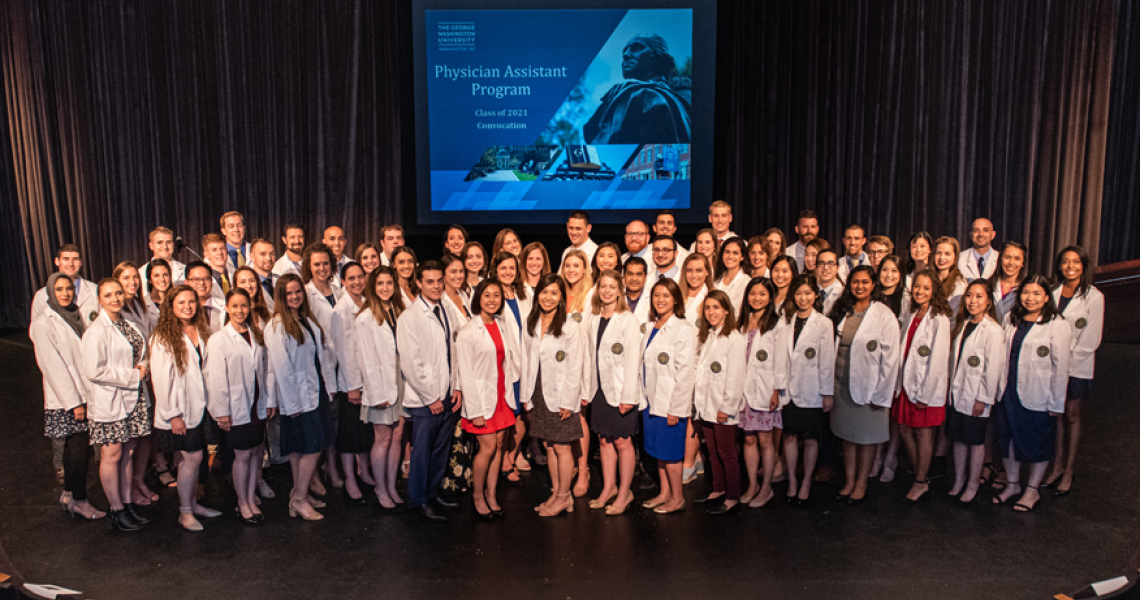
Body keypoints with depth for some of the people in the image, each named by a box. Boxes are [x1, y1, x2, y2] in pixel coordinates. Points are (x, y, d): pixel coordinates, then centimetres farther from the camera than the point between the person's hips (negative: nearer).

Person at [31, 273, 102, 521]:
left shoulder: (77, 317, 11)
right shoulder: (43, 324, -9)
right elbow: (53, 366, -13)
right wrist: (73, 402, -15)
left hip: (84, 395, 6)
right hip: (65, 399, -6)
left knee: (75, 447, 13)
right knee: (79, 449, -4)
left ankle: (68, 494, 26)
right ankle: (79, 500, 9)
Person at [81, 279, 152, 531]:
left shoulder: (126, 323, 9)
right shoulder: (96, 331, -15)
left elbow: (139, 353, 21)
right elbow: (94, 371, -21)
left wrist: (144, 366, -2)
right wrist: (133, 376, -16)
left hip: (133, 397, 7)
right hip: (109, 401, -7)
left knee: (127, 453, 13)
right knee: (112, 456, 4)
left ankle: (128, 503, 23)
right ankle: (117, 510, 16)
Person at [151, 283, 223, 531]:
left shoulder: (201, 332, 8)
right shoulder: (163, 337, -11)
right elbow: (161, 378, -13)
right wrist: (172, 414, -14)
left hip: (200, 406, 5)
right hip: (179, 410, -5)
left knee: (192, 458, 12)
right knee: (192, 458, -4)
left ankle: (193, 503, 27)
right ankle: (185, 512, 12)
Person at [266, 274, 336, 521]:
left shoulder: (308, 320, 12)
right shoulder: (277, 326, -12)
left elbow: (323, 352, 15)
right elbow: (281, 368, -14)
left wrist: (329, 384, 8)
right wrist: (292, 403, -14)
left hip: (315, 392, 7)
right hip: (297, 396, -7)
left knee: (300, 449, 13)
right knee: (313, 448, -7)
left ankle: (299, 493, 22)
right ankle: (299, 499, 5)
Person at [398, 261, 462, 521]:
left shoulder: (446, 313, 8)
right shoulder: (410, 317, -11)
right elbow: (410, 363, -14)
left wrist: (458, 388, 4)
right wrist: (431, 397, -12)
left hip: (449, 396, 6)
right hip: (425, 399, -6)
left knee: (441, 449, 15)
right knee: (422, 451, 5)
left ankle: (434, 492, 32)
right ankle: (417, 500, 21)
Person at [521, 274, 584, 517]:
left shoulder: (571, 327, -10)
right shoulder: (530, 324, 6)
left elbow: (574, 368, -10)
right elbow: (526, 361, 9)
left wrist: (567, 401, -12)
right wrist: (526, 395, 7)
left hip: (561, 397, -5)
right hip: (538, 395, 5)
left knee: (561, 447, 2)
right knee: (548, 446, 12)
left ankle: (564, 496, 16)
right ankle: (556, 492, 25)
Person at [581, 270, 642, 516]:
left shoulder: (628, 320, -9)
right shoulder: (592, 319, 9)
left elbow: (632, 360, -12)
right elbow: (589, 356, 11)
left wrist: (628, 396, -15)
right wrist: (586, 390, 9)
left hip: (621, 391, -5)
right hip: (599, 389, 5)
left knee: (622, 441, 2)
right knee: (604, 440, 12)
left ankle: (625, 492, 16)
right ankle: (609, 488, 25)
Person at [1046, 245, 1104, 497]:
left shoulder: (1093, 297, -9)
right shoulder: (1054, 293, 2)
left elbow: (1090, 340, -10)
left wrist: (1066, 362, -10)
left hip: (1077, 366, -3)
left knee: (1071, 415, 6)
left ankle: (1068, 472, 15)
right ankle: (1056, 467, 18)